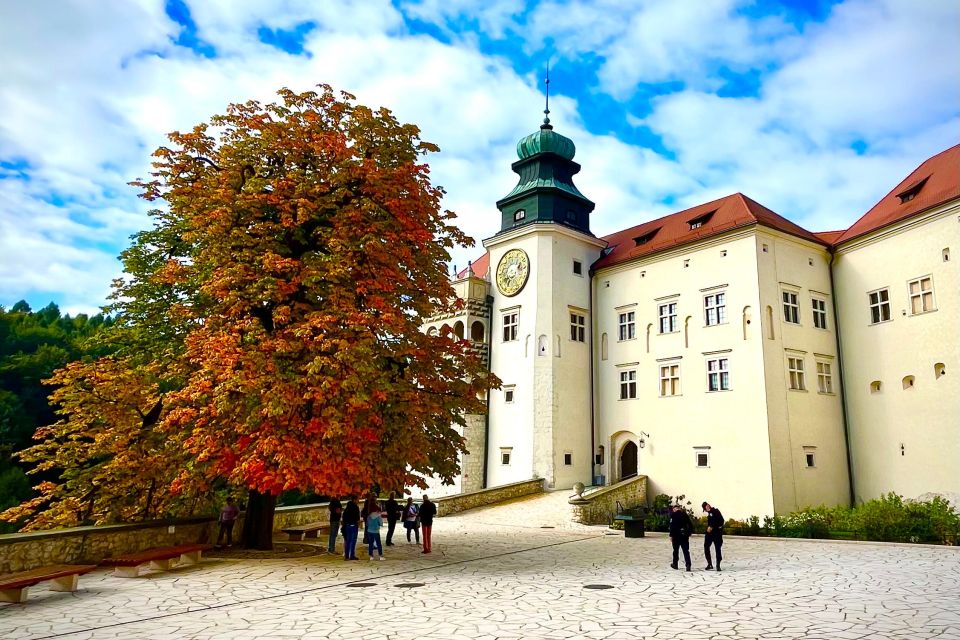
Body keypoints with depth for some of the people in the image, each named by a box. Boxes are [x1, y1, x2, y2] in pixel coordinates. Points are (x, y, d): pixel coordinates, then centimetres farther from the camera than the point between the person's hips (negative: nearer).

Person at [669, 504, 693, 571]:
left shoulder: (673, 515, -7)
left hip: (676, 535, -3)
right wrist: (689, 533, 16)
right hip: (684, 535, 3)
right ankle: (688, 565, -11)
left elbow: (672, 526, -13)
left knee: (676, 550, 12)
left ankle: (675, 564, 23)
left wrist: (671, 536, -11)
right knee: (686, 551, 2)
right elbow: (690, 525, 9)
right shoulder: (685, 514, 7)